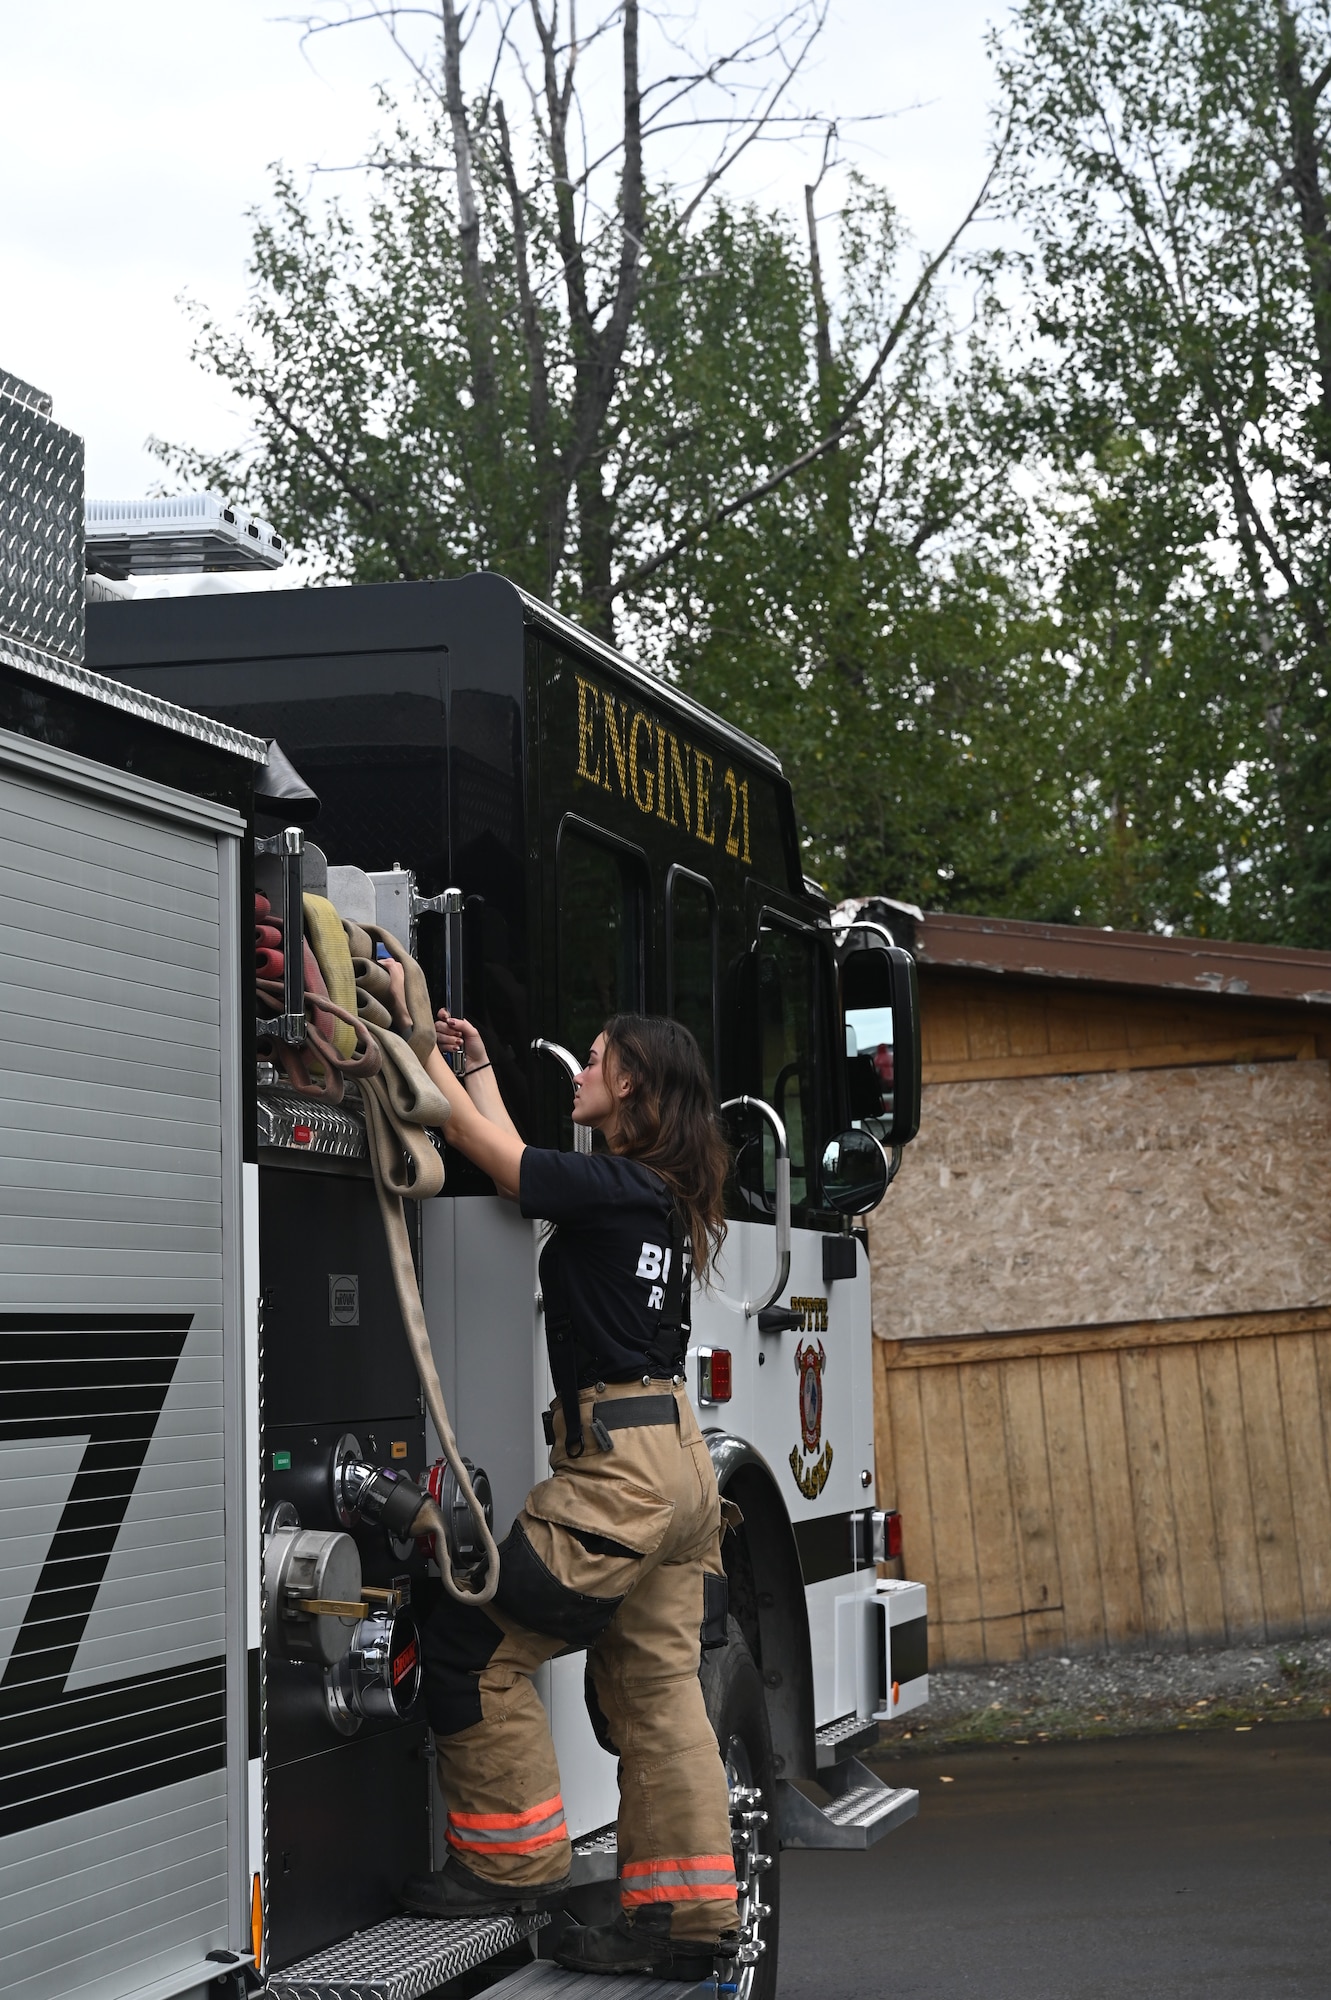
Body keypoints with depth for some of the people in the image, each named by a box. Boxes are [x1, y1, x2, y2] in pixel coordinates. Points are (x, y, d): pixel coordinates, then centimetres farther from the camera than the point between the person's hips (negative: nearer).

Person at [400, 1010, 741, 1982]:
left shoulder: (609, 1188, -12)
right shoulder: (664, 1197, 14)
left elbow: (483, 1144, -7)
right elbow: (521, 1165, 26)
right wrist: (478, 1062, 34)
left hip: (621, 1465, -10)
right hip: (679, 1460, 10)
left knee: (474, 1644, -2)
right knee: (657, 1689, 10)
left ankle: (516, 1861, 3)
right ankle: (690, 1914, 13)